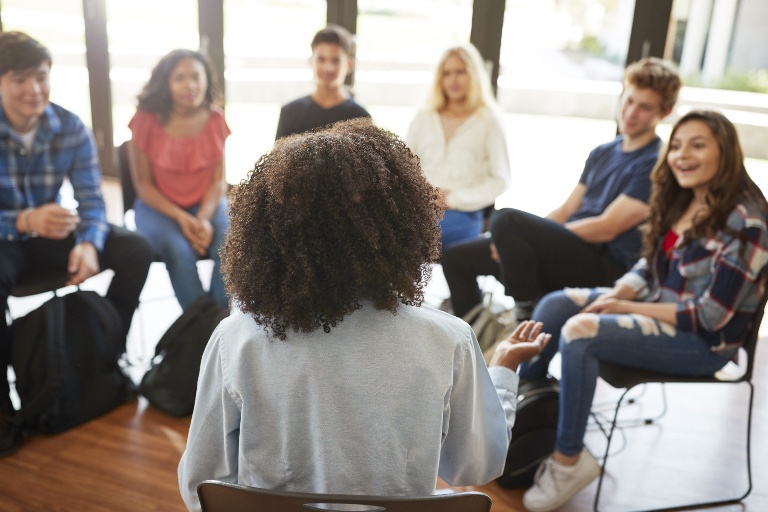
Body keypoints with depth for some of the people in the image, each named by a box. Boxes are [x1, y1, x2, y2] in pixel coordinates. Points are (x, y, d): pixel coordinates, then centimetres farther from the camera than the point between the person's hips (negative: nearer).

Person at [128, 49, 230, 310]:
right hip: (159, 206, -1)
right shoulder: (147, 121, -9)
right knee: (179, 250, -31)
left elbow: (218, 180, -2)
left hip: (207, 204, 2)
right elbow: (143, 185, -6)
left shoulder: (215, 120, -3)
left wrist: (204, 217, -20)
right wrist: (181, 218, -19)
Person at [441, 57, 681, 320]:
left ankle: (526, 317, -16)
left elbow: (607, 227, -15)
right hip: (568, 251, 8)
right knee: (456, 258, 3)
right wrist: (511, 238, -2)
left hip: (604, 266, -8)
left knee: (508, 219, -31)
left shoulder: (655, 164, -7)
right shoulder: (601, 153, 20)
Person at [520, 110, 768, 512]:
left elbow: (709, 316, -22)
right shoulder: (680, 201, 4)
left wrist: (627, 309, -18)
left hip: (704, 341, -8)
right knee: (555, 305, -5)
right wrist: (616, 294, -10)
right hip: (654, 306, 8)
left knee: (578, 332, -26)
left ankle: (568, 461, -14)